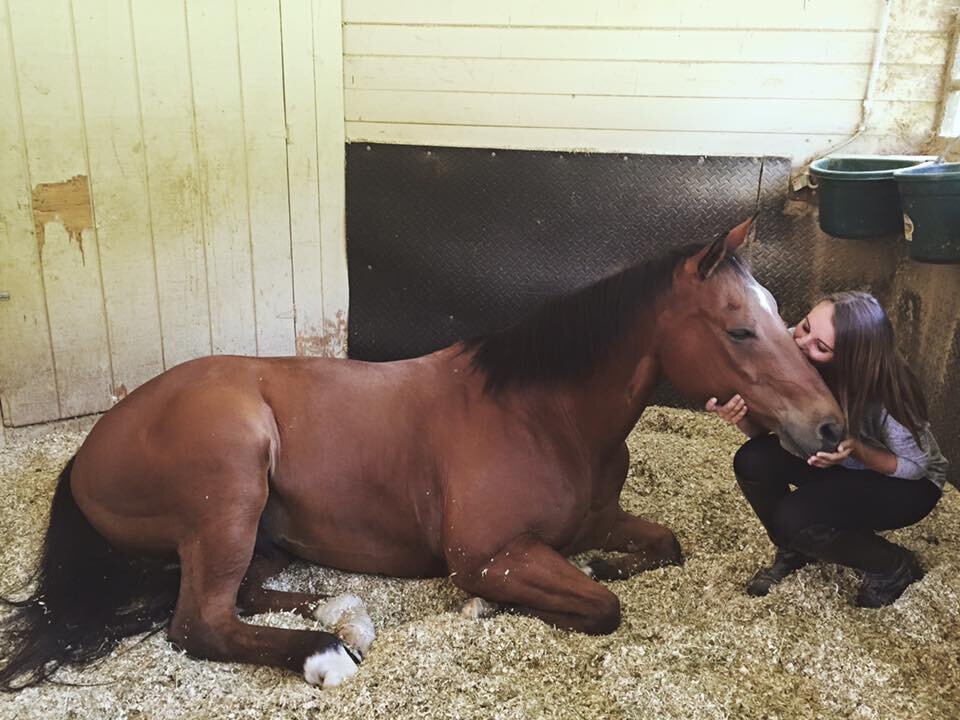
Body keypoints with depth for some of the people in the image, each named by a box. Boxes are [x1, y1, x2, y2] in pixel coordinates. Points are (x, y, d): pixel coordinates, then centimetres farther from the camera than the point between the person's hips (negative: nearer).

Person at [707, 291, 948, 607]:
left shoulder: (886, 389, -35)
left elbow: (915, 466, -19)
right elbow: (764, 428, -14)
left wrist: (856, 449, -38)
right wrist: (743, 417, -38)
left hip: (911, 484, -5)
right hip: (844, 465, 5)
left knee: (793, 518, -28)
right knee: (753, 460, -22)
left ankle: (893, 567, 1)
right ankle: (793, 550, 7)